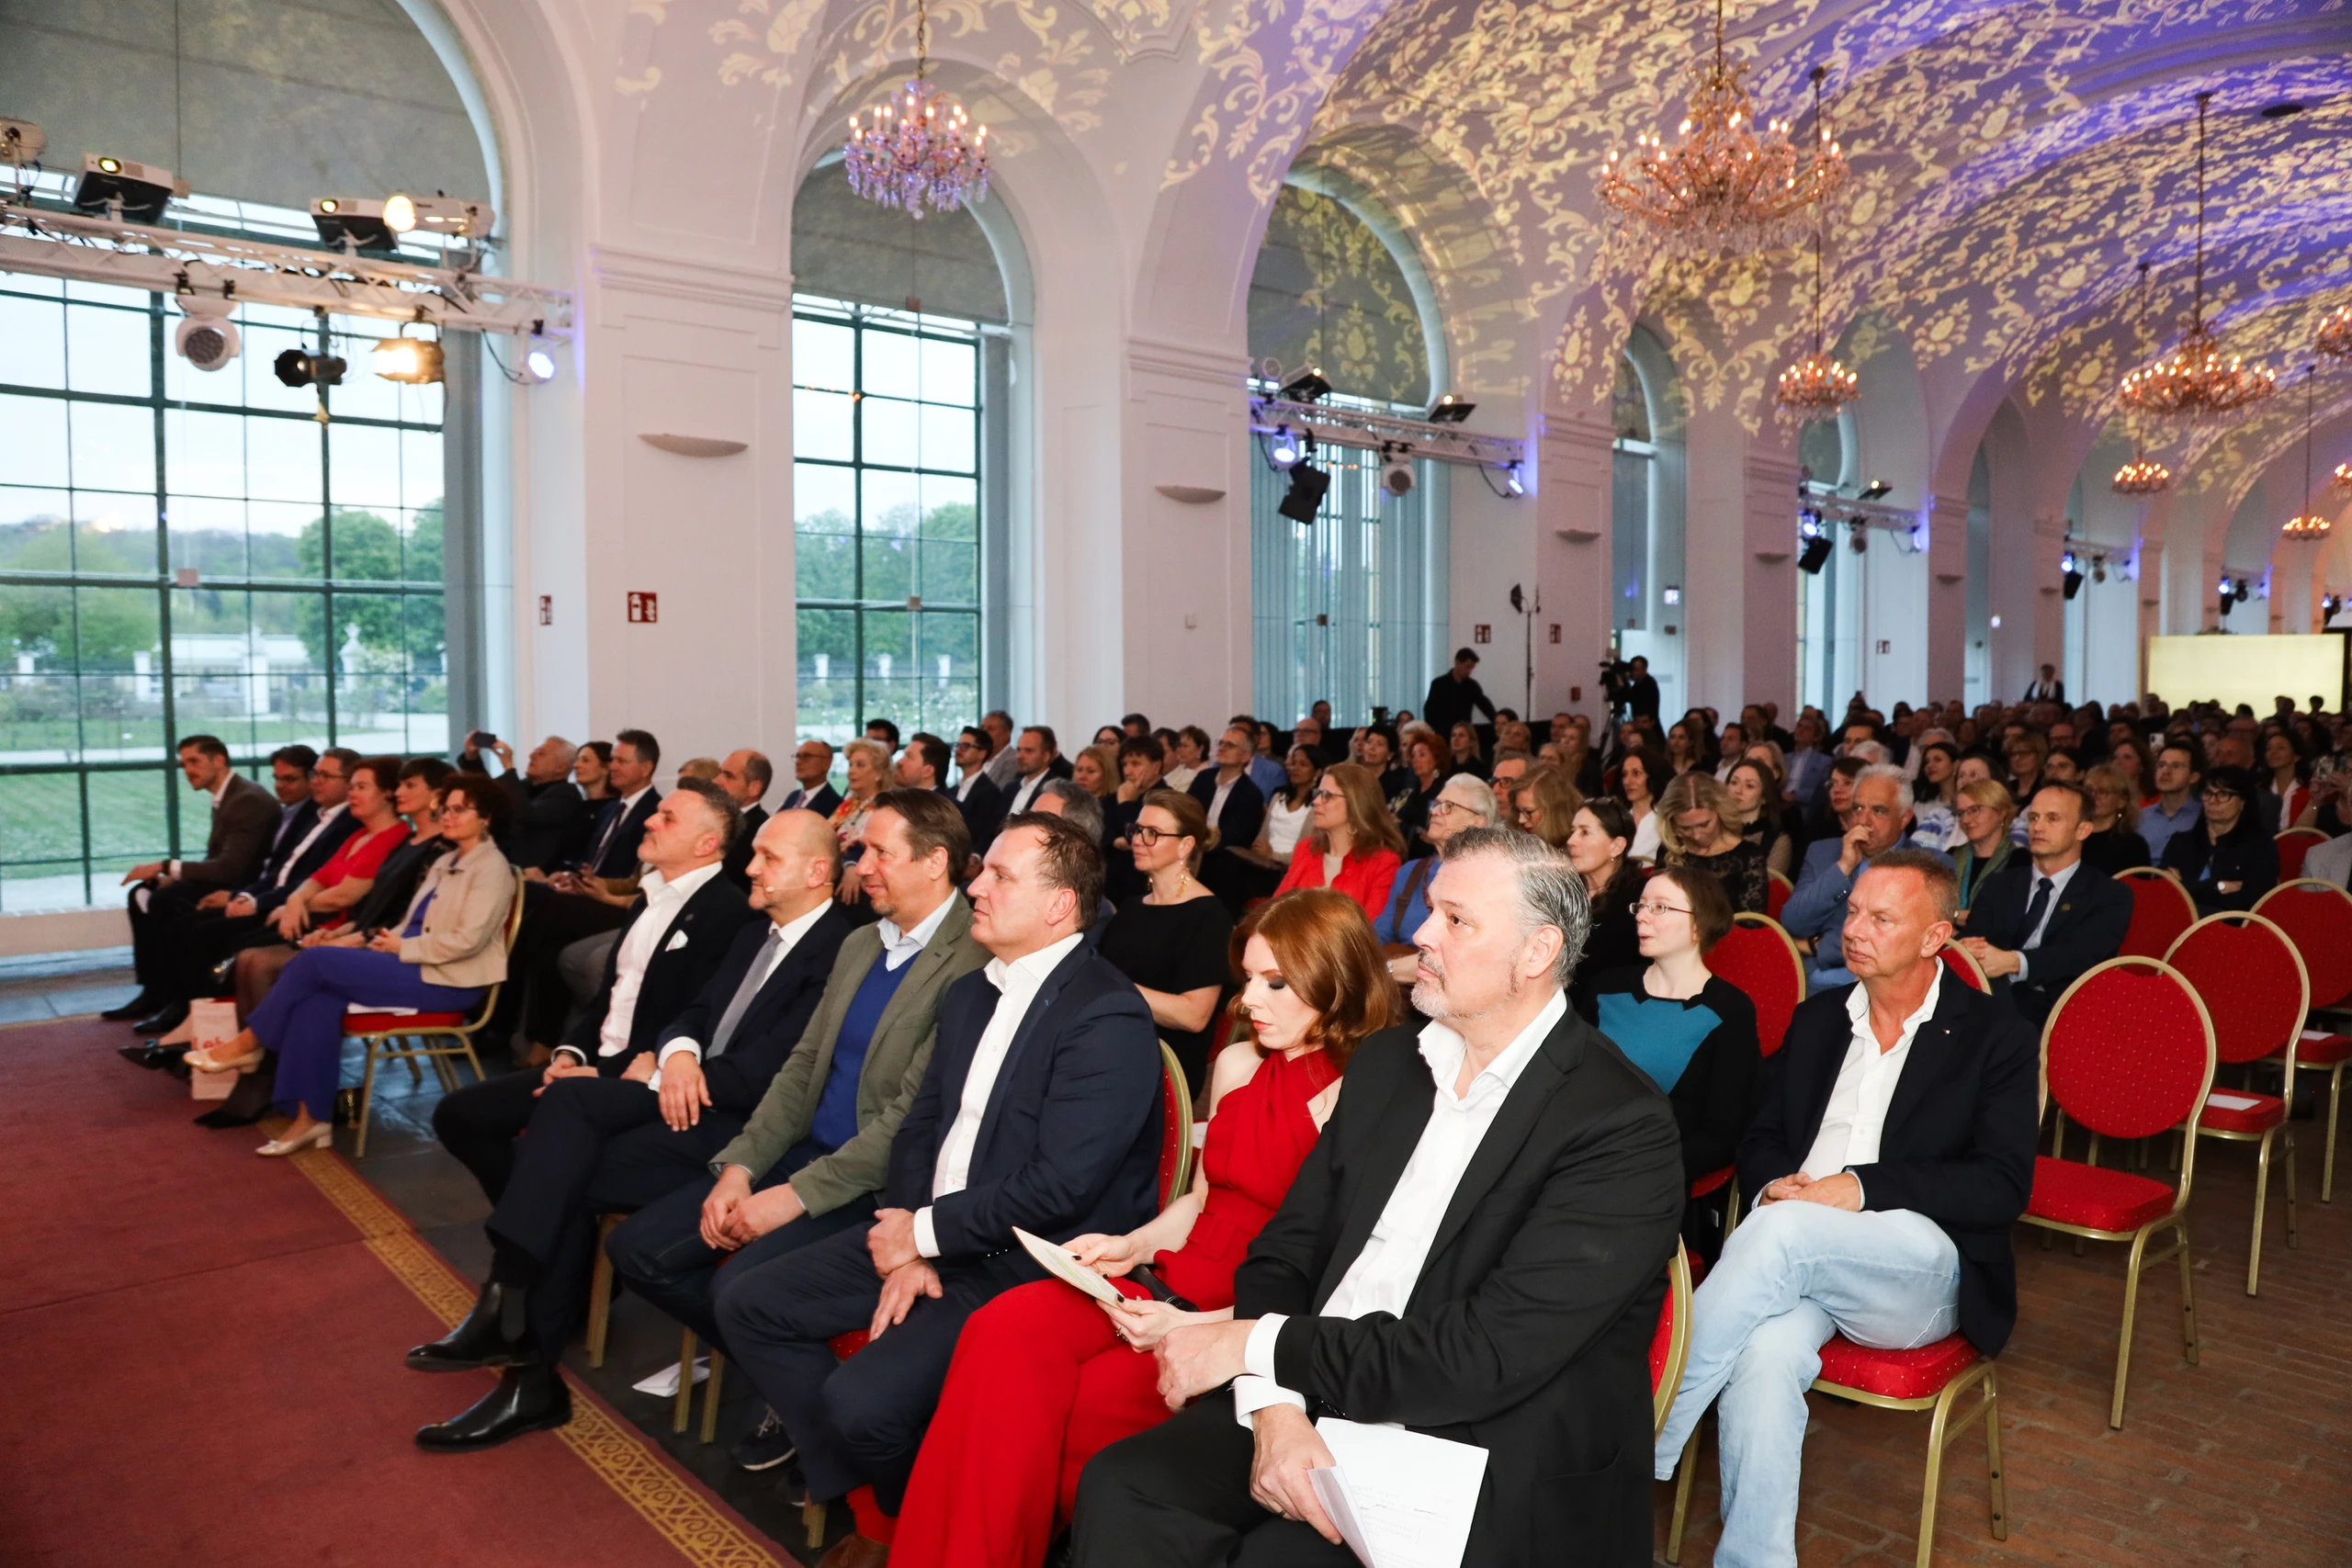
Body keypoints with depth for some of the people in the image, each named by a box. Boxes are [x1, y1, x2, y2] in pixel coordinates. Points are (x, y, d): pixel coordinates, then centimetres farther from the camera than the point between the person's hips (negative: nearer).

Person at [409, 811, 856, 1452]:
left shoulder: (837, 951, -14)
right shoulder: (755, 933, 17)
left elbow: (764, 1075, -19)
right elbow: (692, 1014, 15)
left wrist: (657, 1074, -8)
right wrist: (679, 1053, -10)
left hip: (739, 1128, -8)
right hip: (688, 1097, 8)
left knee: (567, 1179, -18)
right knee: (568, 1098, -17)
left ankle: (532, 1379, -5)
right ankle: (509, 1313, -14)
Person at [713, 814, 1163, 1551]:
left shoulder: (1107, 1018, -19)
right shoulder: (969, 994, 9)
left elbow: (1060, 1184, -24)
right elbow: (920, 1127, 10)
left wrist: (925, 1233, -14)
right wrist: (907, 1247, -6)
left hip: (1031, 1265, -9)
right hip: (928, 1235, 9)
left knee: (861, 1398, -24)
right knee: (746, 1302, 3)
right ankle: (864, 1489, 13)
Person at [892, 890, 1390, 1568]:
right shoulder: (1237, 1064, 10)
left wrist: (1197, 1329, -22)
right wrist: (1132, 1246, 2)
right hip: (1184, 1274, 6)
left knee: (1081, 1404, -26)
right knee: (1003, 1333, -19)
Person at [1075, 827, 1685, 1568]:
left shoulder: (1623, 1126, -14)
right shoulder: (1384, 1062, 8)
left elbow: (1484, 1359, -20)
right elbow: (1283, 1253, 6)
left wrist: (1255, 1344, -14)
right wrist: (1274, 1408, -13)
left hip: (1494, 1480, -5)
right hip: (1318, 1416, 5)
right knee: (1119, 1487, -17)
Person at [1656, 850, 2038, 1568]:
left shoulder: (1996, 1035, 5)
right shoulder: (1816, 1018, 18)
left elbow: (2004, 1187, -5)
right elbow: (1761, 1139, 17)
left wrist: (1864, 1187, -18)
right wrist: (1774, 1182, -8)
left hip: (1922, 1271, -3)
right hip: (1798, 1263, 3)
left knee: (1782, 1230, -35)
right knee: (1763, 1355, -32)